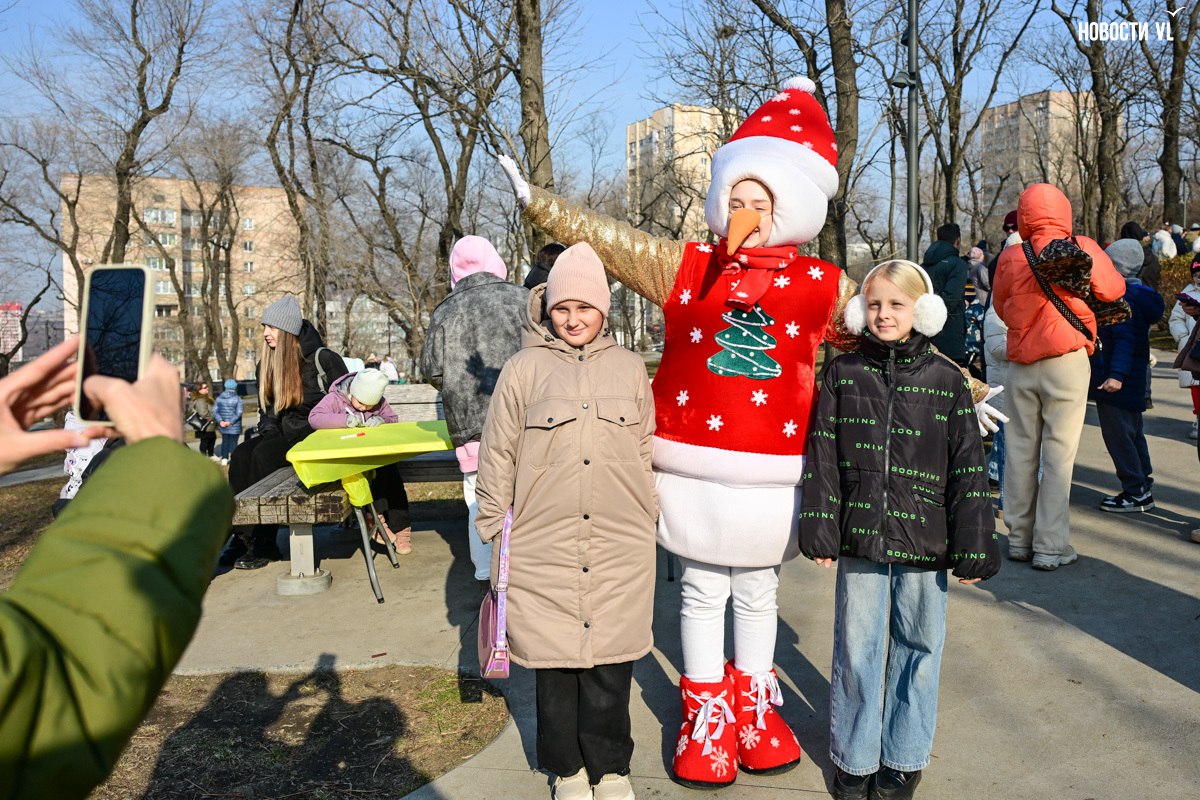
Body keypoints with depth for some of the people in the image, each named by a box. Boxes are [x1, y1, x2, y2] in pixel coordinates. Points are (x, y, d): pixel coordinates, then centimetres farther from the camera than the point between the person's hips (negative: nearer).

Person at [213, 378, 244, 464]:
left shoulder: (219, 398, 3)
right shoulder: (237, 399, -10)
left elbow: (214, 411, -3)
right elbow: (238, 413, -19)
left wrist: (220, 421, -9)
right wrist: (231, 422, -16)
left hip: (223, 425, 4)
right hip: (234, 427, -4)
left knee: (225, 441, 17)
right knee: (233, 442, 4)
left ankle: (224, 459, 19)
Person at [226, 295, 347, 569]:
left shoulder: (323, 359, -5)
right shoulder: (266, 366, 14)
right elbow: (266, 408, 21)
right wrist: (269, 432, 1)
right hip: (284, 434, 6)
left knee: (264, 455, -29)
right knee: (241, 454, -23)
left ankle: (264, 544, -24)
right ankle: (243, 536, -22)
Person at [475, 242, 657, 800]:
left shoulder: (629, 368, 7)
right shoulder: (523, 370, 0)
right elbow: (497, 458, 4)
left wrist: (649, 517, 16)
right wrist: (491, 532, 5)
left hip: (621, 548, 1)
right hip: (544, 547, -1)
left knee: (610, 665, 8)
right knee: (554, 660, 10)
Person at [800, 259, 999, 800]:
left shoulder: (946, 381, -1)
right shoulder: (842, 373, 1)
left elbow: (968, 469, 0)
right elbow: (822, 455, 0)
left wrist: (973, 547, -1)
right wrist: (820, 530, -4)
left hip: (924, 543, 0)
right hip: (860, 539, 0)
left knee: (917, 648, 12)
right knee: (856, 648, 10)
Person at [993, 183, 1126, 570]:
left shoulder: (1010, 257, 1)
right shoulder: (1082, 249, -4)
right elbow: (1113, 290, 8)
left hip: (1021, 362, 3)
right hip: (1067, 359, -2)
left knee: (1020, 449, 10)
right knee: (1058, 451, 1)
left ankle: (1019, 538, 17)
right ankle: (1050, 547, 3)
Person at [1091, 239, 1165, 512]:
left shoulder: (1121, 297, -17)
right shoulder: (1136, 293, 14)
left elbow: (1125, 339, -25)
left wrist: (1116, 374, -31)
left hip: (1116, 380, -11)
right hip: (1134, 379, 11)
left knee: (1117, 433, -5)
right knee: (1132, 432, 17)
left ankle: (1136, 492, 0)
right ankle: (1142, 486, 26)